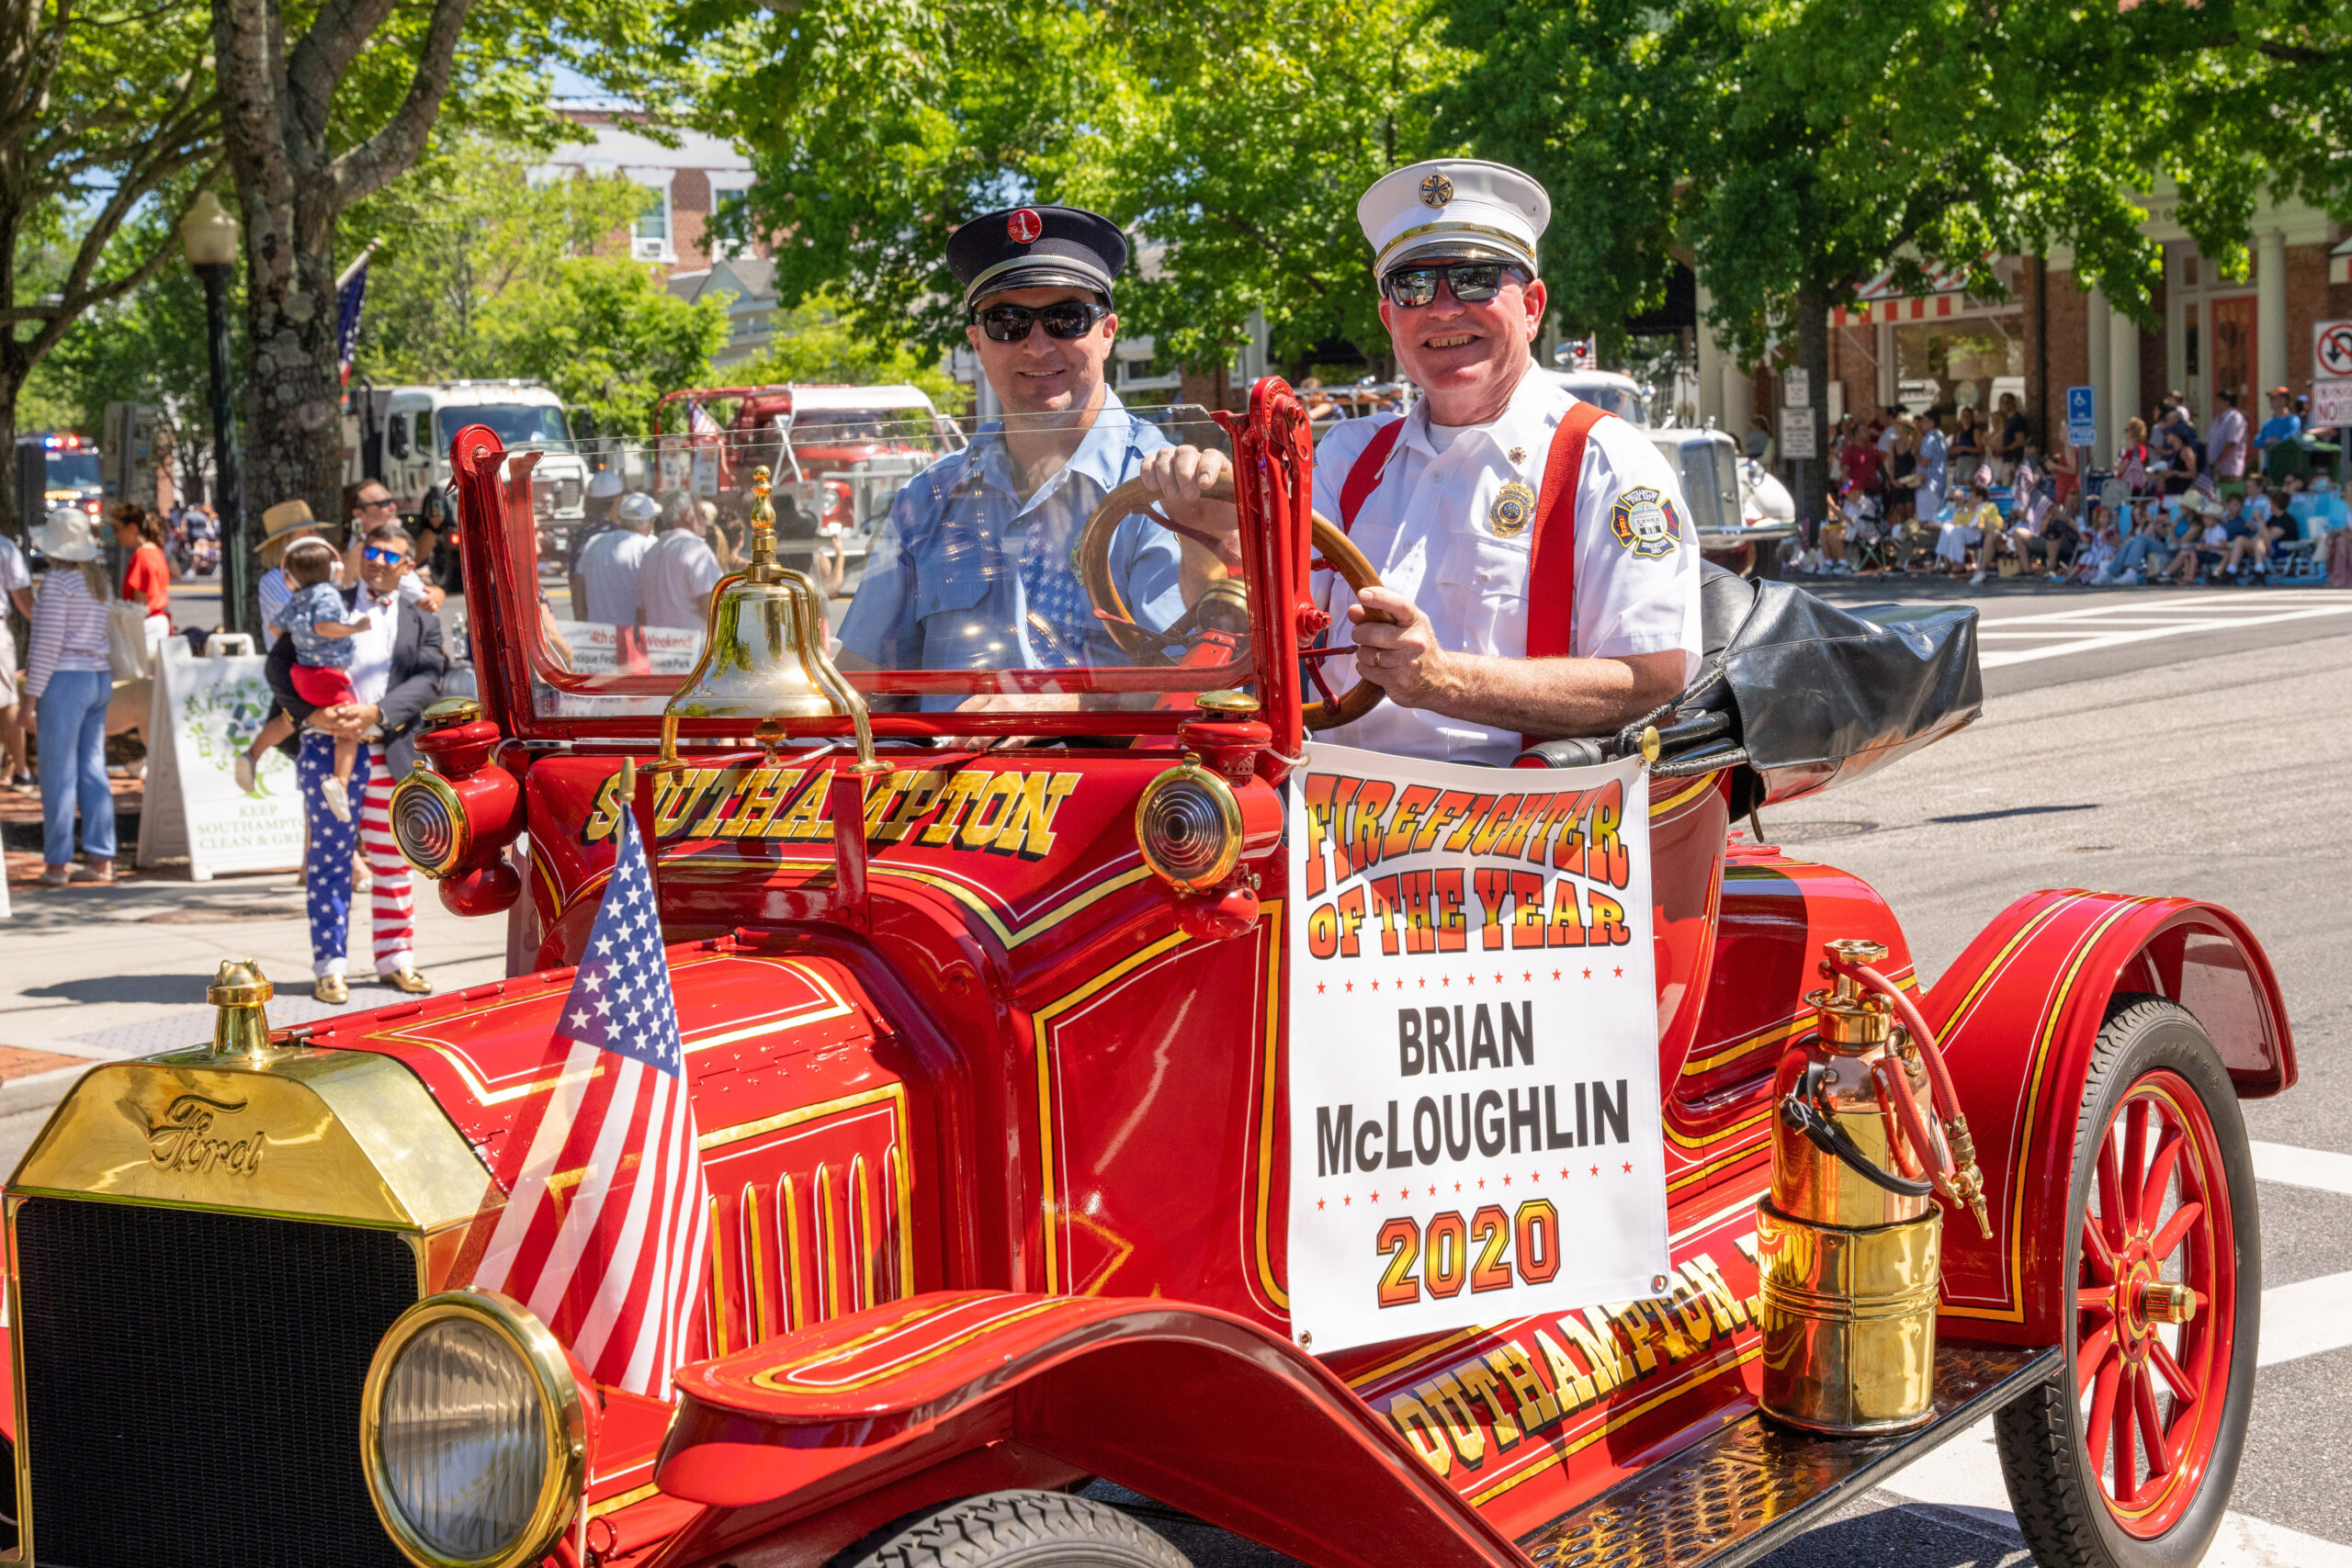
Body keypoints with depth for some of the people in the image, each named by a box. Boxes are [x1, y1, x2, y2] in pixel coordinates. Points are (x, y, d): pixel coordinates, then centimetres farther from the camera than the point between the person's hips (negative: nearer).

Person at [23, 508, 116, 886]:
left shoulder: (57, 581, -12)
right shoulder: (98, 578, 11)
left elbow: (49, 642, -15)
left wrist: (32, 695, -12)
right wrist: (34, 667, 20)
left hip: (65, 680, -8)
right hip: (99, 678, 8)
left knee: (58, 774, -2)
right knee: (92, 771, 10)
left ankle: (57, 863, 0)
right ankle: (102, 861, 9)